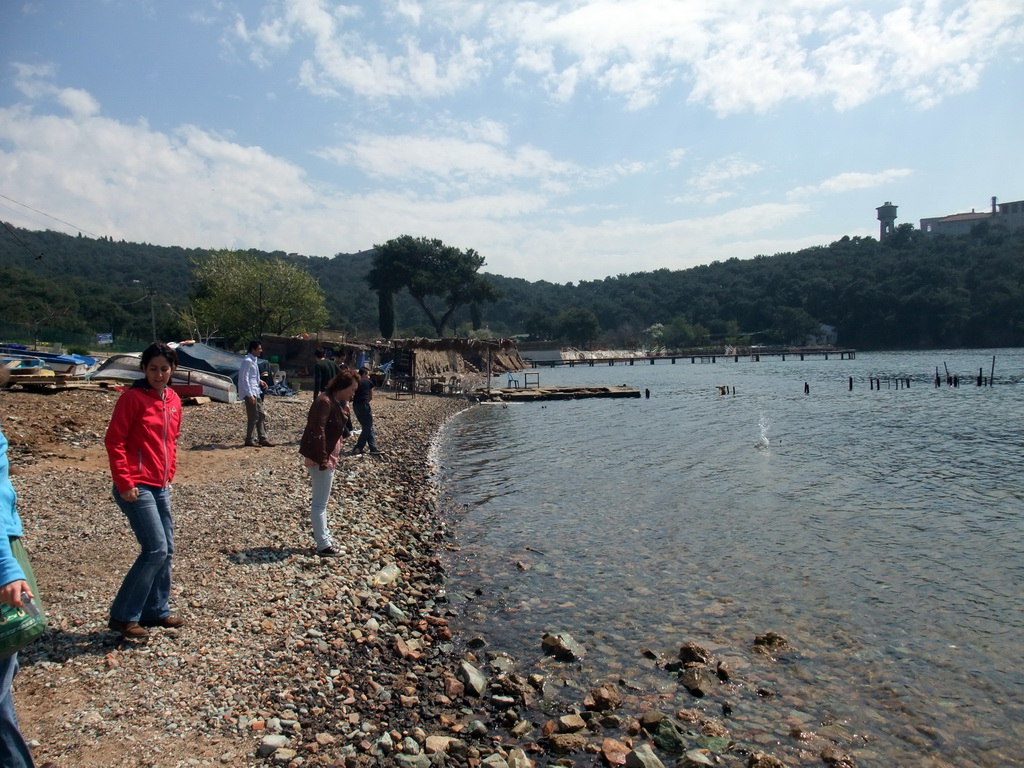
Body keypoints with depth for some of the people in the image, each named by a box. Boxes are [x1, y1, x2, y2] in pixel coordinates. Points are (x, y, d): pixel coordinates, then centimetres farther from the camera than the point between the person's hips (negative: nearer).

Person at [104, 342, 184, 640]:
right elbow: (114, 441, -12)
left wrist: (169, 475, 14)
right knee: (156, 550, -11)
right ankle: (122, 616, 3)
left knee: (166, 550, 12)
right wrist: (125, 483, -16)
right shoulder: (132, 397, -10)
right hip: (137, 487, -8)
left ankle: (156, 611, 26)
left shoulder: (174, 400, 11)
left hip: (160, 487, 8)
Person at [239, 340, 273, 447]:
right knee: (253, 417, -3)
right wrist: (250, 395, -22)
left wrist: (260, 381, 7)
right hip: (250, 393, -9)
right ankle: (249, 440, 8)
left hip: (256, 392, 10)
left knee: (261, 415, 10)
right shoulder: (247, 361, -16)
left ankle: (263, 439, 15)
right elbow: (245, 379, -20)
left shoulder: (254, 360, 13)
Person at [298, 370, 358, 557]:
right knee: (320, 502, -1)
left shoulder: (338, 402, 11)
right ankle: (323, 545, 6)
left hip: (329, 455, 10)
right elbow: (318, 431, -26)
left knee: (322, 500, 23)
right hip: (320, 457, -10)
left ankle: (321, 533, 37)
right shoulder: (325, 402, -20)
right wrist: (323, 459, -26)